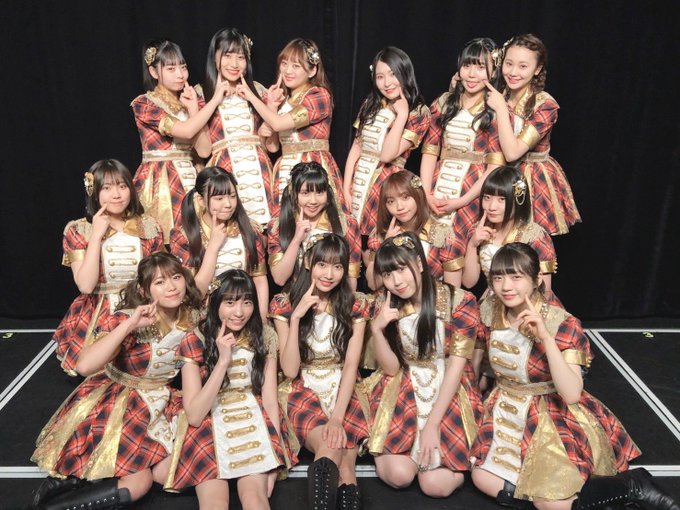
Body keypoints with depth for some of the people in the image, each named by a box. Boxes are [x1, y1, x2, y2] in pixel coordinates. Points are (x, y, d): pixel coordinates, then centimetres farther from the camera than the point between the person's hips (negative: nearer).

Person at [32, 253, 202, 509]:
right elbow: (84, 366, -38)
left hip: (158, 404, 6)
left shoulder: (192, 317, -8)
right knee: (139, 482, -17)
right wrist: (128, 325, -41)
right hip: (116, 401, -6)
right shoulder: (128, 319, -22)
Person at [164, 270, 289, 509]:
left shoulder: (264, 336, 1)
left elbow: (270, 401, 0)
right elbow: (194, 416, -11)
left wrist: (273, 455, -9)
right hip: (208, 428, -1)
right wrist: (223, 361, -18)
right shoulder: (194, 342, -5)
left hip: (254, 425, 1)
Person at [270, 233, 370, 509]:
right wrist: (296, 317, -20)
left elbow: (350, 366, -6)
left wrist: (337, 417, -19)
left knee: (344, 463, -26)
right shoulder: (285, 304, -4)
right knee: (331, 448, -31)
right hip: (304, 392, -1)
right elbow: (290, 370, -9)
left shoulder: (356, 305, 0)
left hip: (342, 393, 2)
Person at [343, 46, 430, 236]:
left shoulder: (419, 113, -6)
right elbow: (356, 148, 7)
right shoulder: (370, 104, 9)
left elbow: (387, 155, -16)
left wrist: (402, 114, -16)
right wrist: (346, 189, 0)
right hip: (358, 181, 5)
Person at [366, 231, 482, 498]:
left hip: (449, 394, -2)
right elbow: (391, 368, -2)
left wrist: (432, 425, -18)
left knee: (436, 484, -17)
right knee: (399, 475, -18)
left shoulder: (460, 301, -13)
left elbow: (455, 367, -13)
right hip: (403, 393, 2)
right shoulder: (386, 306, -1)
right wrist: (377, 329, -20)